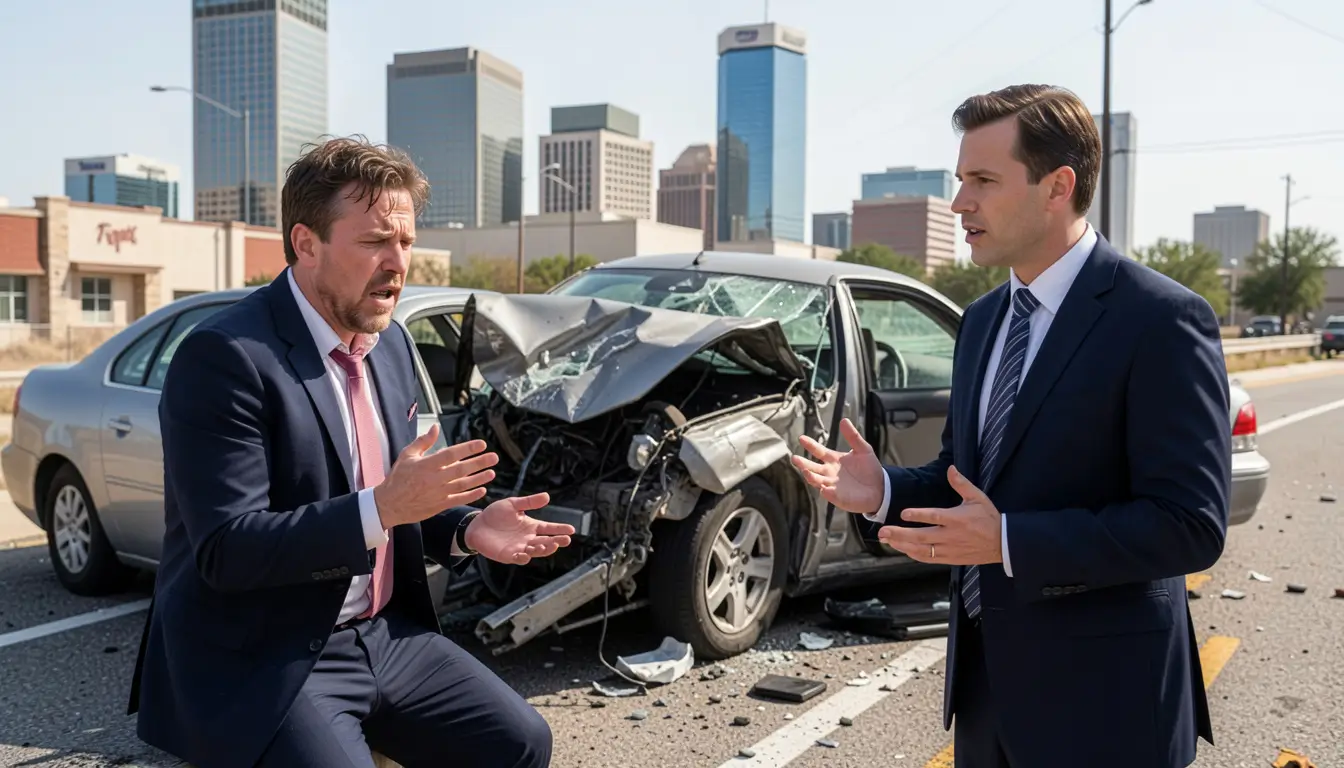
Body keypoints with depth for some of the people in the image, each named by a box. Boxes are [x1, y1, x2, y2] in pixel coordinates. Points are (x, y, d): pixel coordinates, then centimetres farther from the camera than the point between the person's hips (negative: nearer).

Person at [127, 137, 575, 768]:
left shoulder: (391, 342, 7)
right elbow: (226, 551, -23)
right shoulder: (225, 357, -18)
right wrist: (381, 508, -31)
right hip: (260, 662, -7)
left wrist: (466, 529, -3)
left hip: (385, 635, 7)